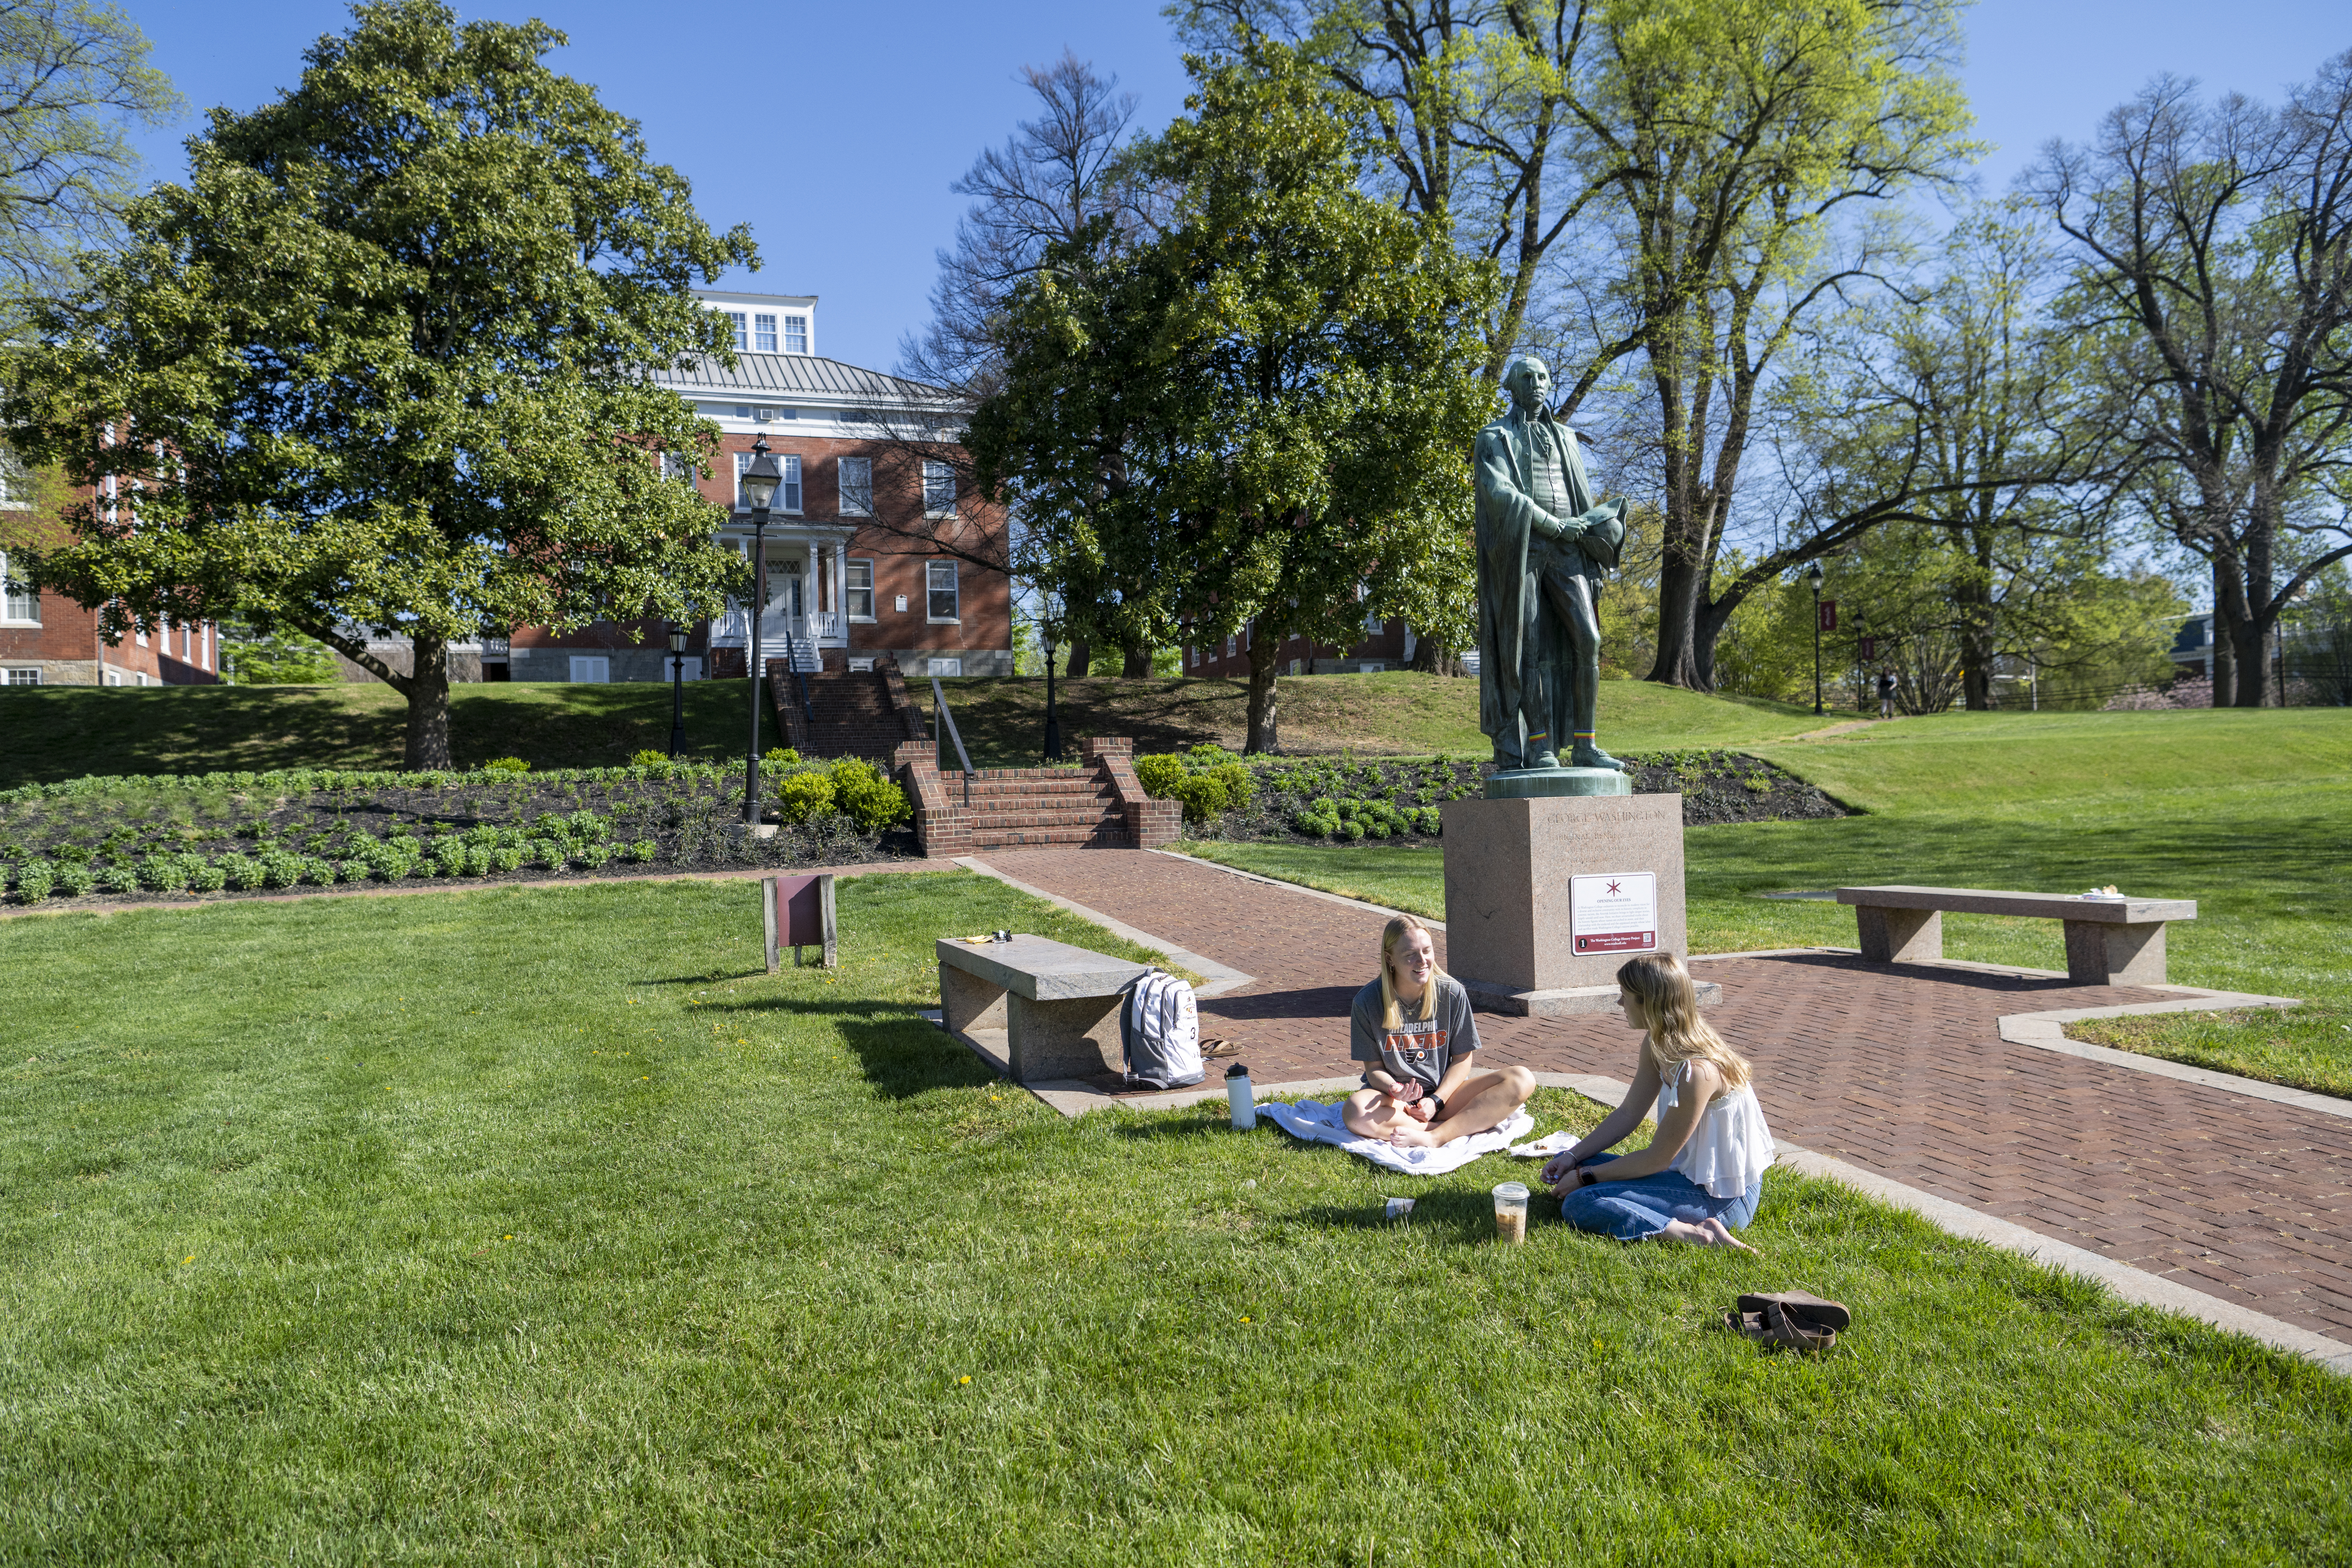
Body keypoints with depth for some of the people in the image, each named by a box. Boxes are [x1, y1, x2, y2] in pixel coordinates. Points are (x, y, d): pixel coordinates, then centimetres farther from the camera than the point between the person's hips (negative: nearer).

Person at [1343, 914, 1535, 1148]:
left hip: (1446, 1093, 2)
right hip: (1395, 1100, -2)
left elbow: (1463, 1059, 0)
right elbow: (1374, 1067, -4)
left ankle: (1434, 1137, -32)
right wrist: (1395, 1091, -26)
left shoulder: (1452, 993, -5)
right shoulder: (1368, 1002, -9)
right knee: (1355, 1113, -38)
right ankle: (1468, 1127, -27)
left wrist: (1436, 1100, -15)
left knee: (1522, 1080, -21)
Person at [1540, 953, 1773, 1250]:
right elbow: (1628, 1114, 10)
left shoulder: (1696, 1071, -28)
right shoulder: (1657, 1044, 1)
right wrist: (1573, 1157, 1)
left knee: (1578, 1205, -20)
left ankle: (1694, 1234, -20)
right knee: (1569, 1167, 8)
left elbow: (1657, 1159, -19)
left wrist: (1586, 1177, -10)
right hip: (1690, 1169, 10)